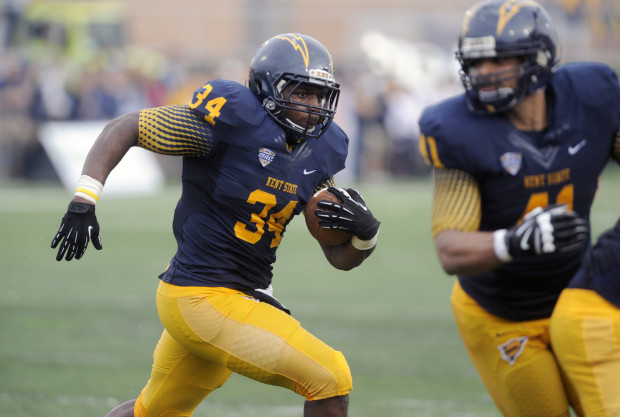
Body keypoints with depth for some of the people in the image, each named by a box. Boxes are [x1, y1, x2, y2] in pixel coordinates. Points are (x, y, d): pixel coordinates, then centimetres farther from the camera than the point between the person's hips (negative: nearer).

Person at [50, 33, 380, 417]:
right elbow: (125, 128, -9)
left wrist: (366, 232, -14)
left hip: (245, 296, 8)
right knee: (331, 379, -12)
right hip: (202, 299, -8)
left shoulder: (322, 150, 5)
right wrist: (84, 200, -20)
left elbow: (341, 258, 8)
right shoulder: (234, 120, -16)